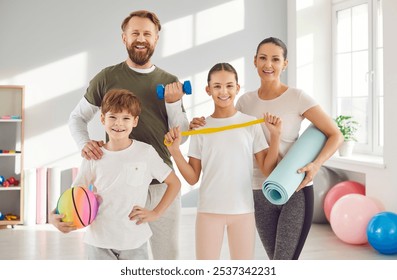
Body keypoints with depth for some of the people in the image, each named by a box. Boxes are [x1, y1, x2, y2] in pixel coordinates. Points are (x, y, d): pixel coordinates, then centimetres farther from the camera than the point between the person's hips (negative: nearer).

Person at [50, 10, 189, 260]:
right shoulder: (107, 78, 1)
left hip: (162, 185, 2)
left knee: (168, 255, 12)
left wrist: (173, 103, -9)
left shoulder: (170, 83, 6)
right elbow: (77, 118, 10)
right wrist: (84, 143, -10)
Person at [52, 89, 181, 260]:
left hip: (135, 240, -1)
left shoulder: (146, 152, -4)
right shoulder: (94, 157, -2)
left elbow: (174, 183, 4)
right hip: (99, 241, 1)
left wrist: (155, 213, -5)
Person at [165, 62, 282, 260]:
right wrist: (174, 150, -11)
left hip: (243, 209, 0)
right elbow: (192, 178, 1)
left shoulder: (251, 124, 1)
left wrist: (275, 135, -11)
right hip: (209, 209, 0)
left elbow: (267, 168, -3)